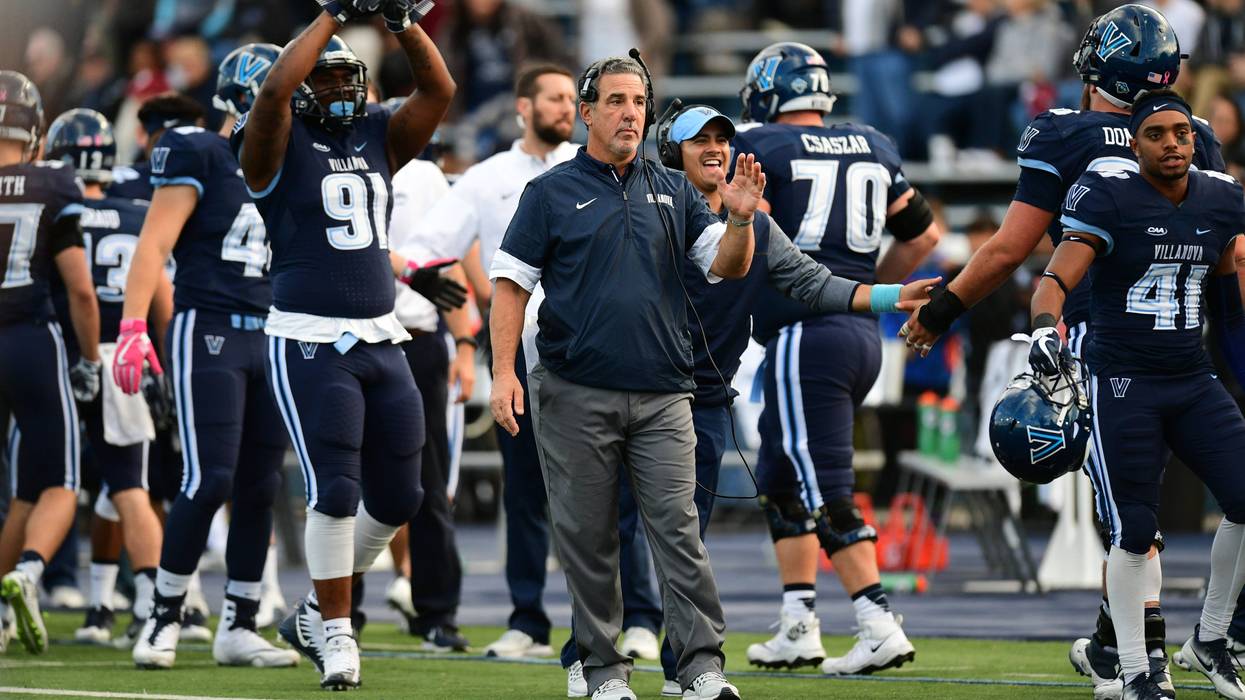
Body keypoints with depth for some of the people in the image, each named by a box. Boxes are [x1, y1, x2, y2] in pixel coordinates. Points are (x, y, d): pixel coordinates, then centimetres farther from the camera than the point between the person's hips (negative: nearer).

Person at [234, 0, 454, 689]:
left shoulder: (378, 137, 12)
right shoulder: (281, 144, -3)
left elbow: (438, 89, 2)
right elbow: (275, 88, -23)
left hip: (380, 340, 6)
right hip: (308, 341, -6)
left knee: (396, 496, 8)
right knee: (335, 489, -10)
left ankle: (319, 608, 25)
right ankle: (334, 631, 2)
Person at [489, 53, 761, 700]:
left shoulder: (672, 192, 13)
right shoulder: (551, 193, 5)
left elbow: (727, 266, 8)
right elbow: (511, 283, 1)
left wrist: (740, 218, -13)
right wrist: (504, 372, -10)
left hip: (660, 397, 2)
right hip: (575, 397, -2)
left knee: (678, 530, -6)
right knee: (587, 540, 3)